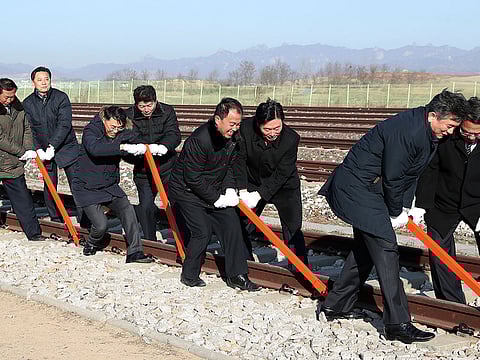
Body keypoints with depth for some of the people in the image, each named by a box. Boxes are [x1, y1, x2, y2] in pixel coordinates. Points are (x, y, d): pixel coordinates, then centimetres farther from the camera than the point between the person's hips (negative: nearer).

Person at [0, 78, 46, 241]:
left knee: (23, 200, 7)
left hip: (13, 163, 5)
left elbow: (26, 128, 12)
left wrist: (29, 149, -3)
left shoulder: (18, 106, 6)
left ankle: (33, 233, 11)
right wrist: (23, 152, -13)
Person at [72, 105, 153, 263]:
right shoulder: (91, 130, -18)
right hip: (87, 188, -5)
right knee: (101, 224, -11)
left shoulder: (122, 132, -2)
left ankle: (134, 252, -8)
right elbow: (94, 149, -38)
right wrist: (122, 147, -47)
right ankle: (91, 245, 23)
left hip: (110, 185, 5)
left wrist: (143, 147, -27)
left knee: (127, 211, -14)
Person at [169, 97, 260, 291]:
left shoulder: (232, 137, -4)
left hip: (214, 190, 8)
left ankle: (237, 276, 6)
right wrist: (216, 199, -19)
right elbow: (193, 178, -25)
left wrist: (230, 189, -7)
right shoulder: (199, 140, -29)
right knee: (202, 232, -13)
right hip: (186, 191, -7)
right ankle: (189, 276, 7)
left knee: (231, 225, -1)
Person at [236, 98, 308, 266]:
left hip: (284, 186, -2)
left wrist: (259, 195, -28)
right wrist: (242, 189, -21)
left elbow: (281, 174, -24)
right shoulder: (245, 128, -23)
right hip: (253, 183, 3)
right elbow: (240, 160, -15)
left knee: (292, 229, -8)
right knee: (243, 223, 9)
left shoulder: (291, 139, -28)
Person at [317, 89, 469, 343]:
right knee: (385, 248, -11)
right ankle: (398, 324, -8)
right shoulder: (408, 131, -26)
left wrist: (407, 207, 4)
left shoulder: (427, 132, 6)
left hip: (364, 188, 11)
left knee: (366, 248, 17)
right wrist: (396, 213, -8)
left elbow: (412, 172, 13)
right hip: (358, 187, -11)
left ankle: (335, 306, 27)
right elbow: (392, 177, -21)